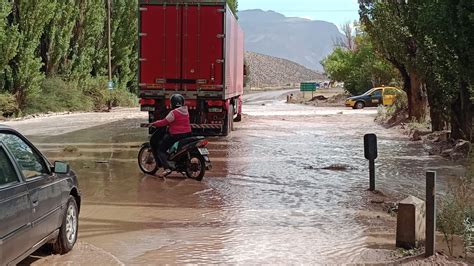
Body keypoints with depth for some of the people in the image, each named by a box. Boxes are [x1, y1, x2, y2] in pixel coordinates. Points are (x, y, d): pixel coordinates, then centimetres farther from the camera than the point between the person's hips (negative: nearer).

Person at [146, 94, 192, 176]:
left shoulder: (173, 113, -16)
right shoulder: (186, 110, 8)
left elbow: (164, 122, -13)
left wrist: (153, 124, -1)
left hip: (176, 135, -8)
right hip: (187, 134, 8)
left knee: (160, 150, 0)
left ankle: (167, 168, -17)